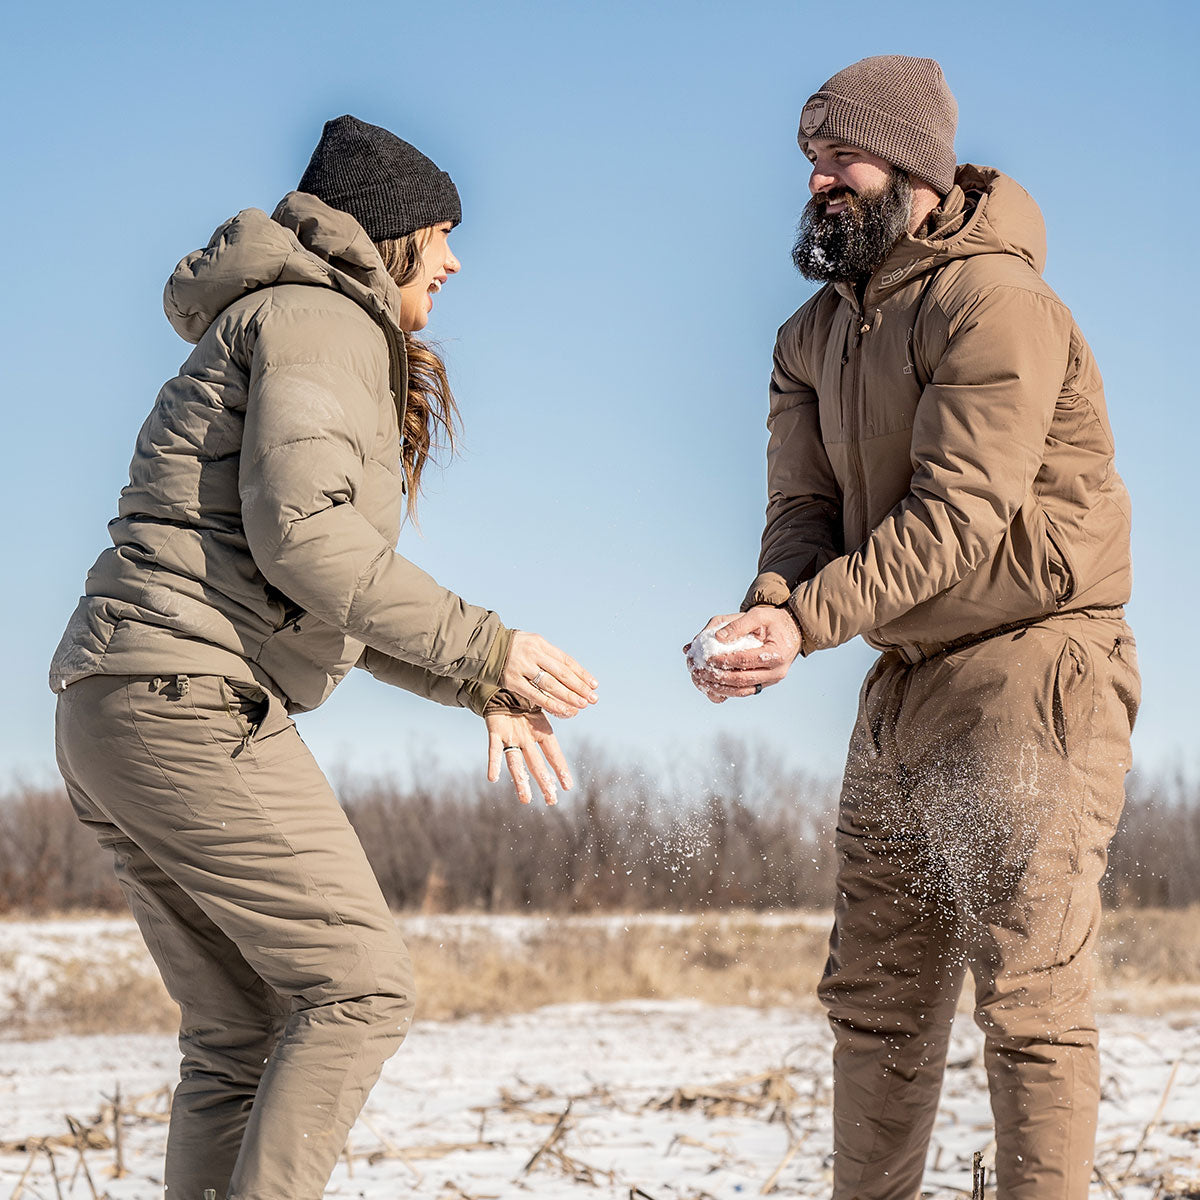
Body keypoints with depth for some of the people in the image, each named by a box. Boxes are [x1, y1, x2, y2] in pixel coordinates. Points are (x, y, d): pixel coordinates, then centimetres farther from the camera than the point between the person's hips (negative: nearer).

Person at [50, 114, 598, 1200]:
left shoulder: (285, 324, 27)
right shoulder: (320, 316, -4)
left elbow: (331, 601, 26)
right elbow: (300, 532, -19)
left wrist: (475, 690, 17)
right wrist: (482, 648, -14)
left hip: (115, 719, 10)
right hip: (192, 701, -10)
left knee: (244, 1034, 8)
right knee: (360, 987, -6)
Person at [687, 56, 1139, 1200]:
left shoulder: (994, 303, -15)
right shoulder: (814, 334, 12)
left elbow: (955, 516, -22)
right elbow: (805, 501, 3)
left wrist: (808, 621, -30)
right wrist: (767, 607, -19)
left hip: (1036, 665, -8)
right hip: (905, 675, 8)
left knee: (1027, 986, -10)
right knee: (874, 987, 11)